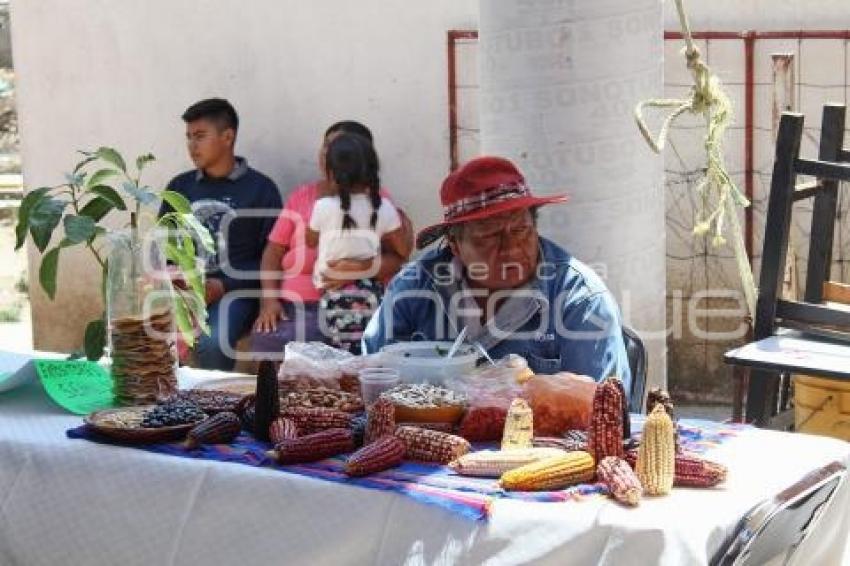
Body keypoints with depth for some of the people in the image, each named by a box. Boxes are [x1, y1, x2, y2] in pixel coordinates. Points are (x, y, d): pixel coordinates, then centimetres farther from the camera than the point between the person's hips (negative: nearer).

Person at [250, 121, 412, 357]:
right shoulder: (301, 195, 19)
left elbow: (397, 256, -1)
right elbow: (274, 250, 14)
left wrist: (360, 269, -21)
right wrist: (269, 299, -2)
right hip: (290, 303, 3)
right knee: (264, 338, -26)